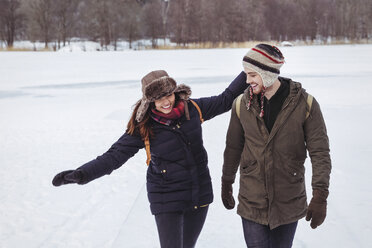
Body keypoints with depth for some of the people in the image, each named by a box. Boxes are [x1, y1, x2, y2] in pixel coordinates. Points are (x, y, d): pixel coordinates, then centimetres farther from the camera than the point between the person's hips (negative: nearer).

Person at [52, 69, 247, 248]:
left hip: (200, 195, 4)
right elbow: (115, 156, -13)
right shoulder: (142, 127, -13)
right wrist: (81, 174, -25)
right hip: (166, 199, -3)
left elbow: (224, 101, 10)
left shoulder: (193, 109, -5)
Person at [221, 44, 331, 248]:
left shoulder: (305, 104, -10)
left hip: (289, 204, -1)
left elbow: (320, 152, -8)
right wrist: (226, 185, 18)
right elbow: (233, 148, 10)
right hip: (252, 203, 1)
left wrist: (320, 196, -14)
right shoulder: (242, 104, -3)